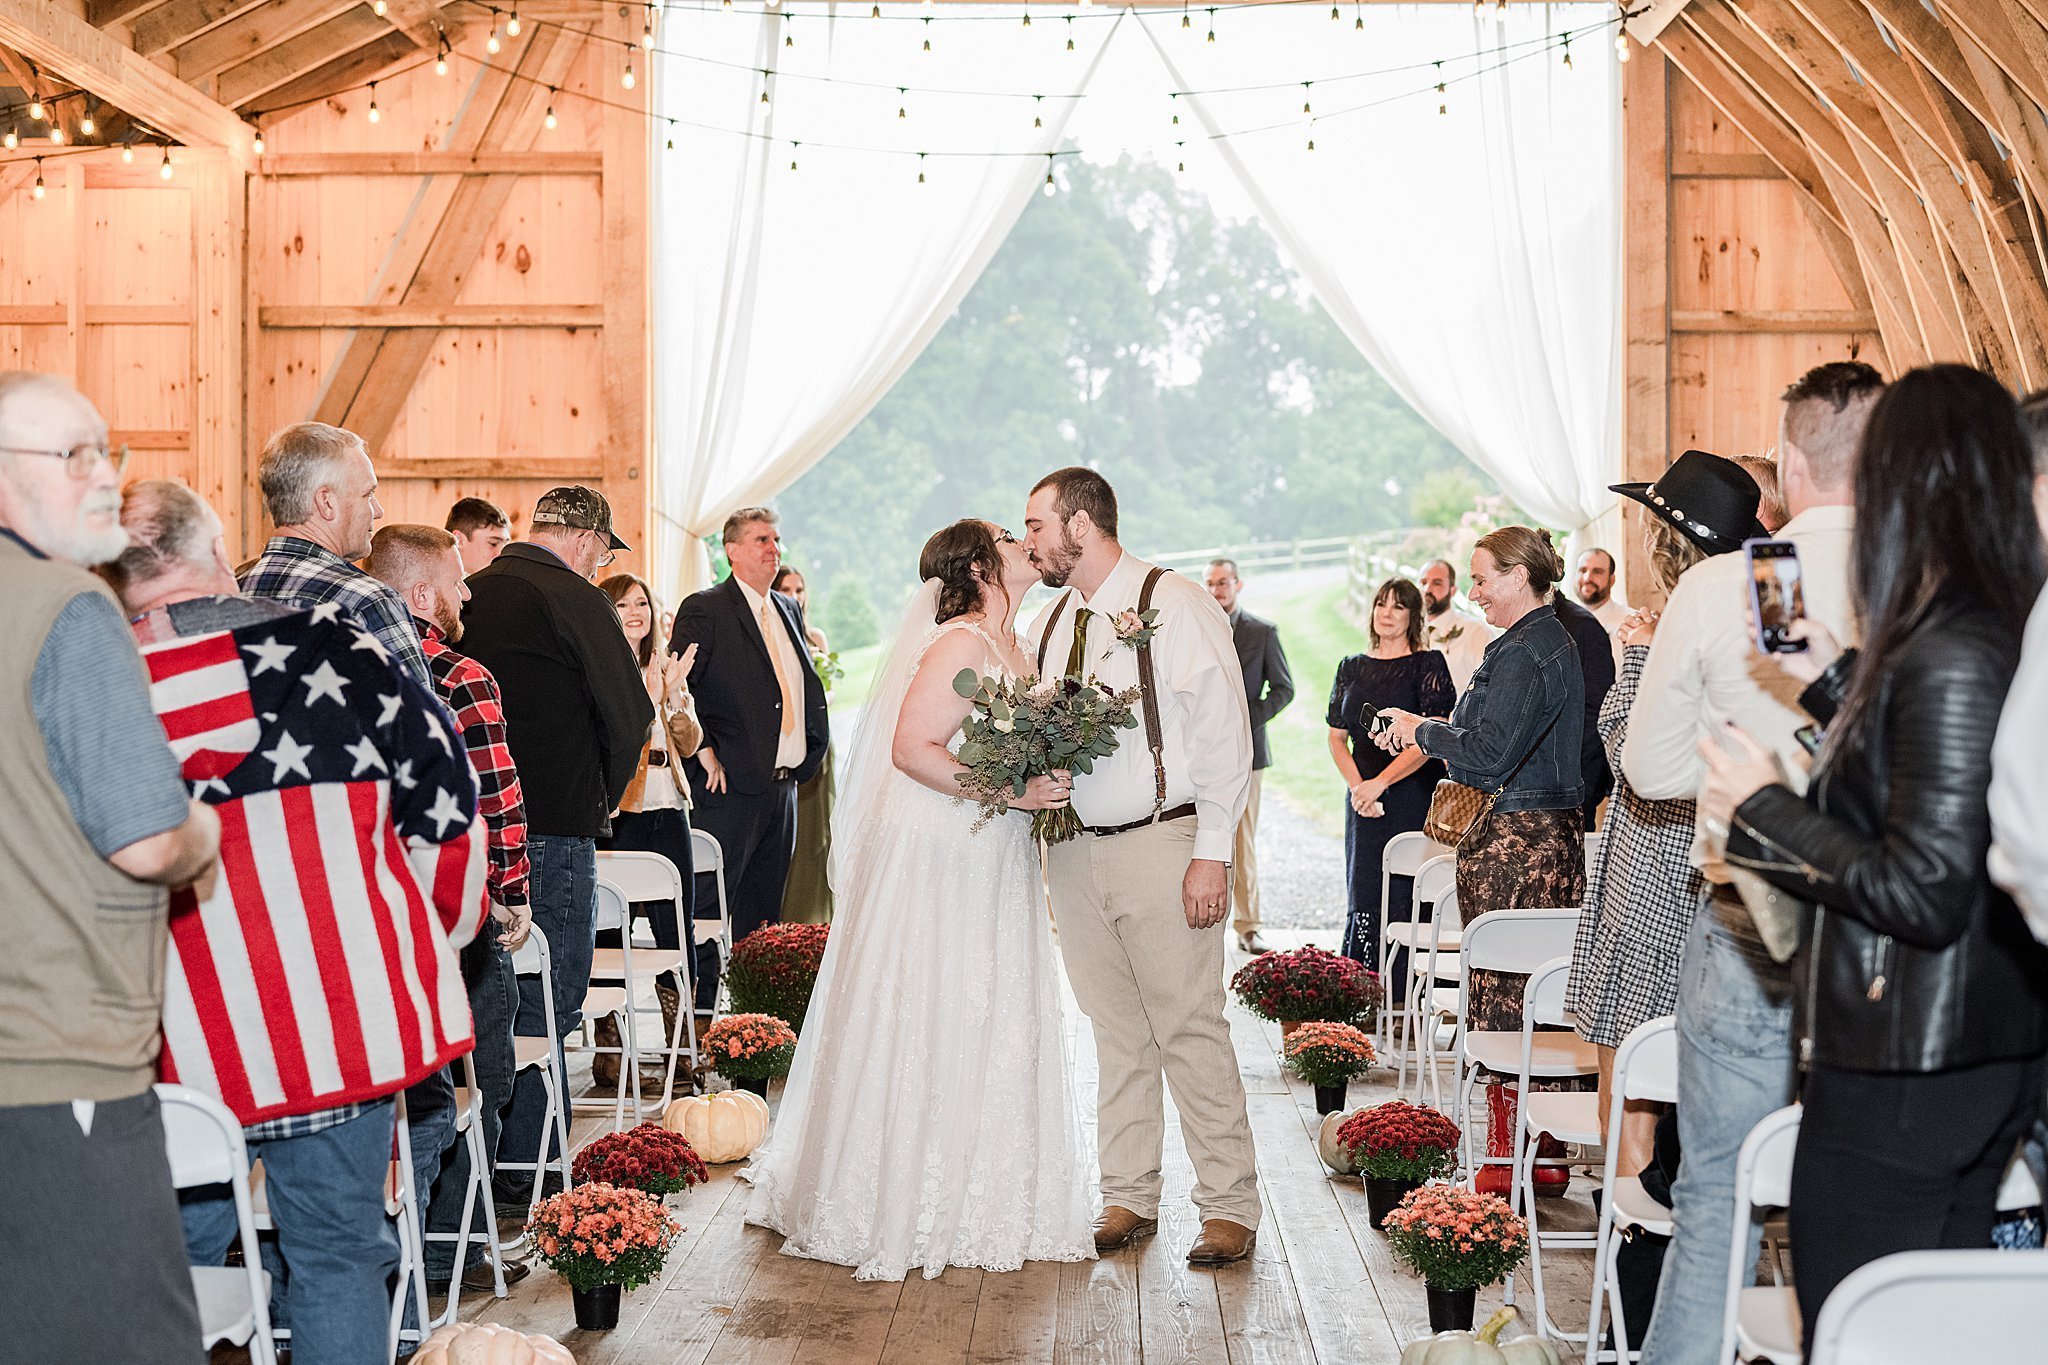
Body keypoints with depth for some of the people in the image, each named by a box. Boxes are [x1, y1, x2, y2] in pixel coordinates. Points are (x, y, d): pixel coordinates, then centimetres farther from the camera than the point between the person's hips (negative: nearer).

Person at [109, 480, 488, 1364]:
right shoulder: (329, 649, -5)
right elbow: (444, 803, 1)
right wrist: (434, 942, 16)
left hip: (175, 1043, 1)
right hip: (338, 1014, -1)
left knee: (175, 1261, 17)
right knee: (335, 1251, 9)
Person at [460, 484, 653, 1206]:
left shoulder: (469, 597, 8)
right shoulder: (577, 601, -11)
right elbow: (629, 719, -12)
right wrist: (603, 801, 5)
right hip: (553, 827, -7)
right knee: (547, 1004, 1)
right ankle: (529, 1173, 6)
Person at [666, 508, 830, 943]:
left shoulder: (788, 611, 16)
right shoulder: (704, 609, -7)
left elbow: (809, 686, 25)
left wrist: (811, 748, 13)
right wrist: (703, 752, -16)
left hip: (783, 788, 8)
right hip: (732, 786, -7)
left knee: (763, 916, 12)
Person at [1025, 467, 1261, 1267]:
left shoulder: (1176, 607, -6)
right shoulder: (1048, 623, 14)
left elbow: (1225, 734, -9)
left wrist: (1212, 853, -14)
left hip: (1161, 846, -6)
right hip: (1073, 849, 6)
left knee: (1191, 1028, -4)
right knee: (1117, 1033, 11)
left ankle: (1230, 1207, 5)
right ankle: (1129, 1199, 20)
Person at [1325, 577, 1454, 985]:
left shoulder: (1428, 664, -2)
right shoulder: (1352, 667, 14)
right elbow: (1337, 737, 13)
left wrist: (1380, 783, -19)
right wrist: (1356, 785, -5)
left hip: (1413, 795, -5)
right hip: (1363, 799, 5)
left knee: (1404, 895, -7)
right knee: (1364, 895, 2)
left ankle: (1401, 997, -5)